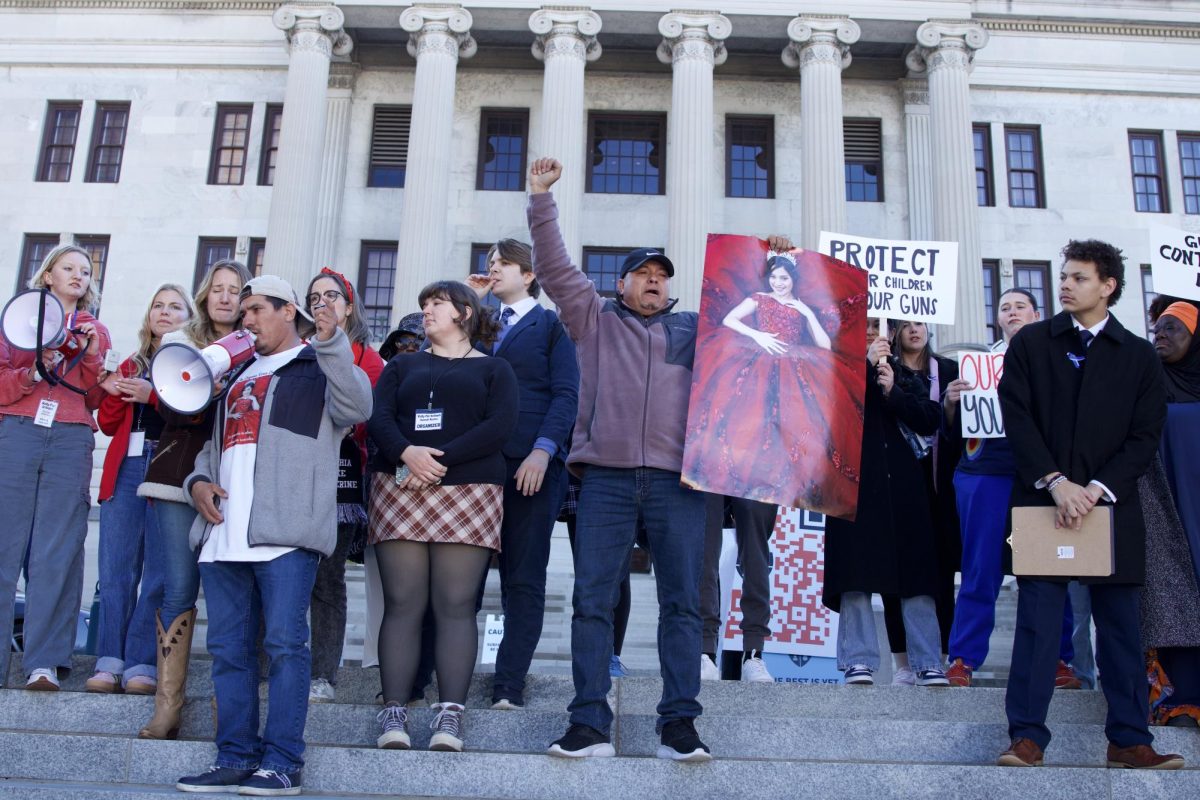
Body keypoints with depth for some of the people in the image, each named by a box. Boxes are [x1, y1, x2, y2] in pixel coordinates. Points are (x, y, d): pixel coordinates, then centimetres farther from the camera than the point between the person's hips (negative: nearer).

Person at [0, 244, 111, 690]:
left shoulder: (95, 331, 21)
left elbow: (97, 398, 12)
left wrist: (90, 356, -2)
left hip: (71, 440, 1)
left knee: (57, 553, -5)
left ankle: (44, 662, -6)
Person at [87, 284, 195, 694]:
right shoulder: (132, 364, 23)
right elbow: (108, 423, 17)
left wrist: (153, 395, -16)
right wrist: (113, 394, -2)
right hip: (127, 466, 4)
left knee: (159, 571, -5)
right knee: (115, 567, -2)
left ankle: (142, 664, -3)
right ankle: (110, 661, 0)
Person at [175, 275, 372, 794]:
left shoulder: (320, 367, 7)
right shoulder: (236, 376, 28)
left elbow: (357, 408, -14)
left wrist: (331, 341, -23)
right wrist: (198, 480, 11)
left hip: (285, 532, -7)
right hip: (224, 534, 7)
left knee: (285, 643, -10)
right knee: (228, 648, 6)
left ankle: (282, 762, -5)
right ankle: (235, 759, 13)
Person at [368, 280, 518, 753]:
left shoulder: (493, 369, 15)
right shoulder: (402, 366, 23)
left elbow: (501, 425, -3)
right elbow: (379, 417, 7)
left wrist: (441, 459, -14)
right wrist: (405, 453, -15)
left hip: (469, 492, -2)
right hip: (399, 490, 2)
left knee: (455, 605, -9)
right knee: (402, 603, -6)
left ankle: (450, 715, -12)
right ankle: (394, 714, -7)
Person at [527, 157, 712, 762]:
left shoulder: (696, 327, 21)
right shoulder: (594, 319, 18)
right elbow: (554, 269, 12)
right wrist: (541, 199, 8)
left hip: (677, 480, 1)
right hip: (606, 478, -1)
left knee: (681, 603, -2)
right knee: (592, 600, -3)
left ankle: (678, 724, 3)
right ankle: (589, 725, 1)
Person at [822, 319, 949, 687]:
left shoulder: (904, 374, 19)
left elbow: (931, 419, 7)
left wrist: (894, 392, -6)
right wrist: (867, 364, -8)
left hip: (902, 485, 3)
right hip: (854, 486, -2)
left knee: (916, 573, -2)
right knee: (855, 574, -7)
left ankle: (928, 663, 0)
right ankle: (858, 660, -4)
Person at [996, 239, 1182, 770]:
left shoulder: (1139, 356, 8)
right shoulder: (1030, 343, 7)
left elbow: (1146, 437, 2)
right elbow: (1017, 417, -2)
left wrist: (1097, 488, -11)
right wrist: (1055, 481, -12)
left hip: (1111, 505, 1)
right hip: (1042, 500, -1)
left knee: (1120, 622, 5)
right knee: (1038, 620, -4)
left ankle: (1128, 740, 13)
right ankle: (1027, 737, -1)